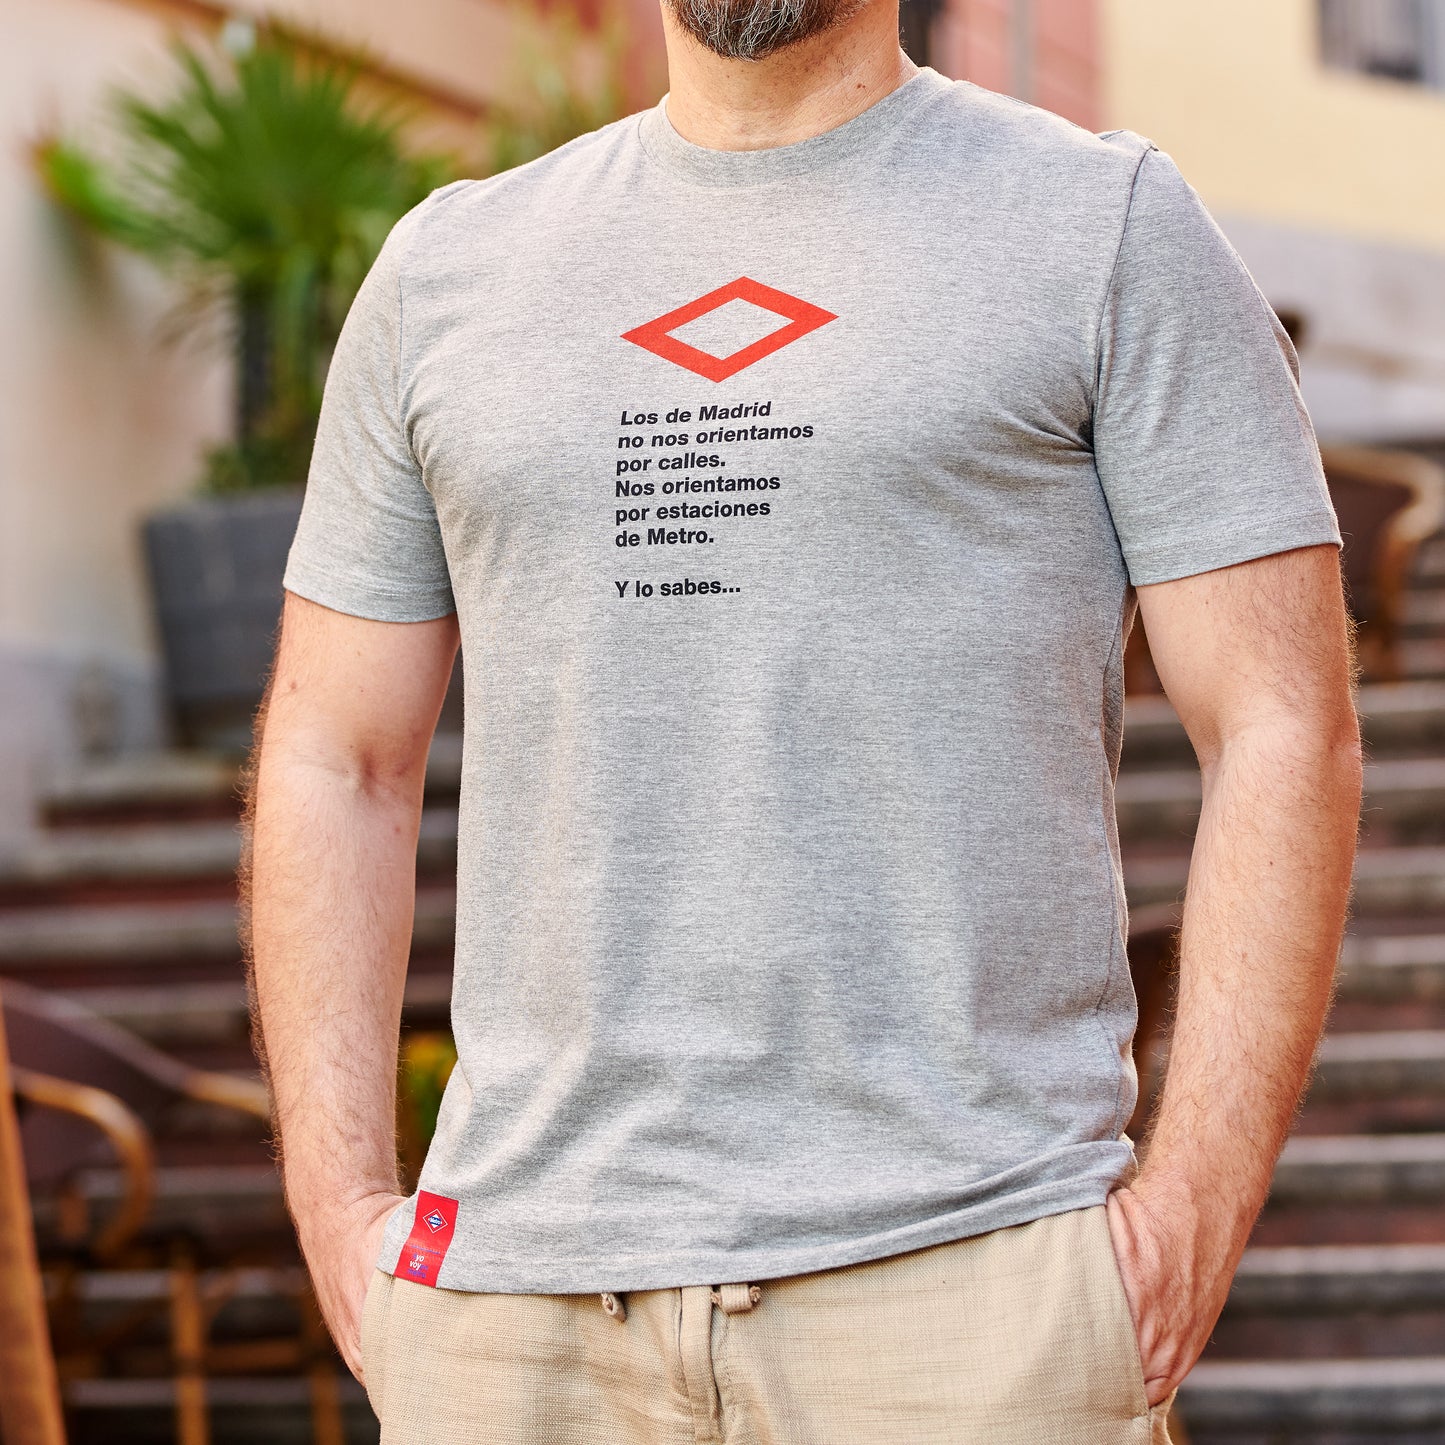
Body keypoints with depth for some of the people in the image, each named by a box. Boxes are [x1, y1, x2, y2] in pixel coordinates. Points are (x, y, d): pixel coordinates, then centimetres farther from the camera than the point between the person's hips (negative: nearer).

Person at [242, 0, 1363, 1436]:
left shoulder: (1115, 228, 3)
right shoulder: (446, 268, 13)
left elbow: (1283, 735, -3)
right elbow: (335, 763, 14)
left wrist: (1193, 1209, -11)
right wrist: (342, 1213, 5)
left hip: (958, 1267, -3)